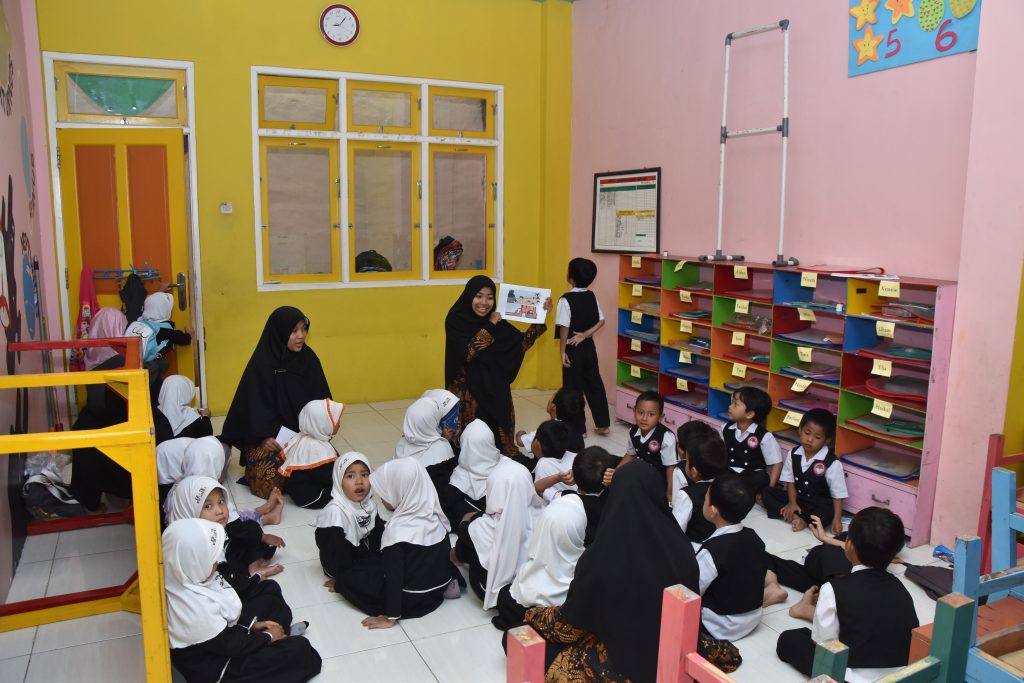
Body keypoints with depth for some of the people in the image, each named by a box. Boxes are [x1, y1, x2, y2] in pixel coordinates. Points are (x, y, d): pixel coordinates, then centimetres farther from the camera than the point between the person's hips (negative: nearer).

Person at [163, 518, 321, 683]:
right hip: (215, 668, -9)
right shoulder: (195, 610, -40)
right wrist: (268, 636, -10)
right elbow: (230, 645, -25)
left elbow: (224, 606, 6)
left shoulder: (191, 578, -14)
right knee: (299, 648, -11)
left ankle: (281, 635, 14)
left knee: (270, 589, 16)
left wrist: (252, 624, 3)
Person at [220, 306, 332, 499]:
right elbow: (255, 405, -10)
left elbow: (320, 396, 7)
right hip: (271, 435, -4)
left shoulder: (308, 358, 3)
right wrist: (264, 436, -22)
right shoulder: (262, 363, -10)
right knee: (270, 479, -24)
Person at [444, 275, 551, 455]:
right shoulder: (455, 320, -10)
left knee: (497, 434, 5)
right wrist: (489, 327, -18)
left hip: (495, 389, 4)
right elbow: (466, 353, -21)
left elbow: (522, 343, 3)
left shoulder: (496, 321, 4)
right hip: (467, 391, -4)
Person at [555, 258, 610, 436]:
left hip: (573, 349, -6)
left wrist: (562, 351, -13)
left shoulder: (566, 299, -17)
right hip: (589, 347, 6)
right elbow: (601, 321, 5)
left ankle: (579, 428, 12)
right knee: (594, 384, 14)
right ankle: (603, 424, 20)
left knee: (573, 388, 5)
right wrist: (585, 334, -2)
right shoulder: (592, 297, 3)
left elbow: (564, 328, -19)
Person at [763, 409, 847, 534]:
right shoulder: (793, 454, -3)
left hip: (820, 504, -5)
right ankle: (794, 516, -22)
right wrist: (792, 503, -9)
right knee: (767, 493, -11)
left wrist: (837, 519, -21)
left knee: (827, 513, -37)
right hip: (797, 498, 5)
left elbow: (838, 494, -13)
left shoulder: (832, 463, -16)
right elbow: (790, 482, 5)